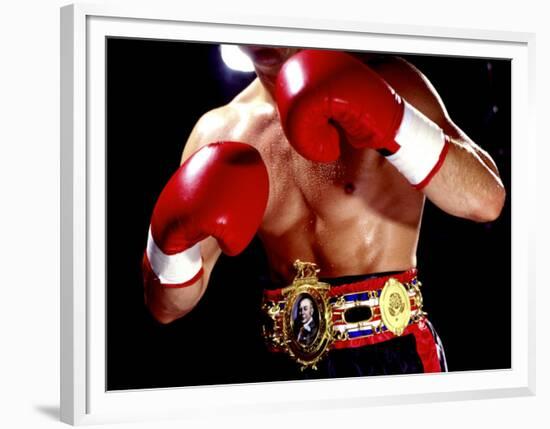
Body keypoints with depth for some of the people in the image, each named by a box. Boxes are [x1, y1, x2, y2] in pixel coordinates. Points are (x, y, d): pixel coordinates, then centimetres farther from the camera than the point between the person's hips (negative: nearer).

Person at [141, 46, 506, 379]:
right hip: (289, 363, 3)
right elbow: (168, 307, 2)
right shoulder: (218, 133, 1)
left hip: (392, 354, -3)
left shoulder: (381, 82, -6)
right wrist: (172, 239, -19)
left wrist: (391, 123, -33)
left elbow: (486, 200, -20)